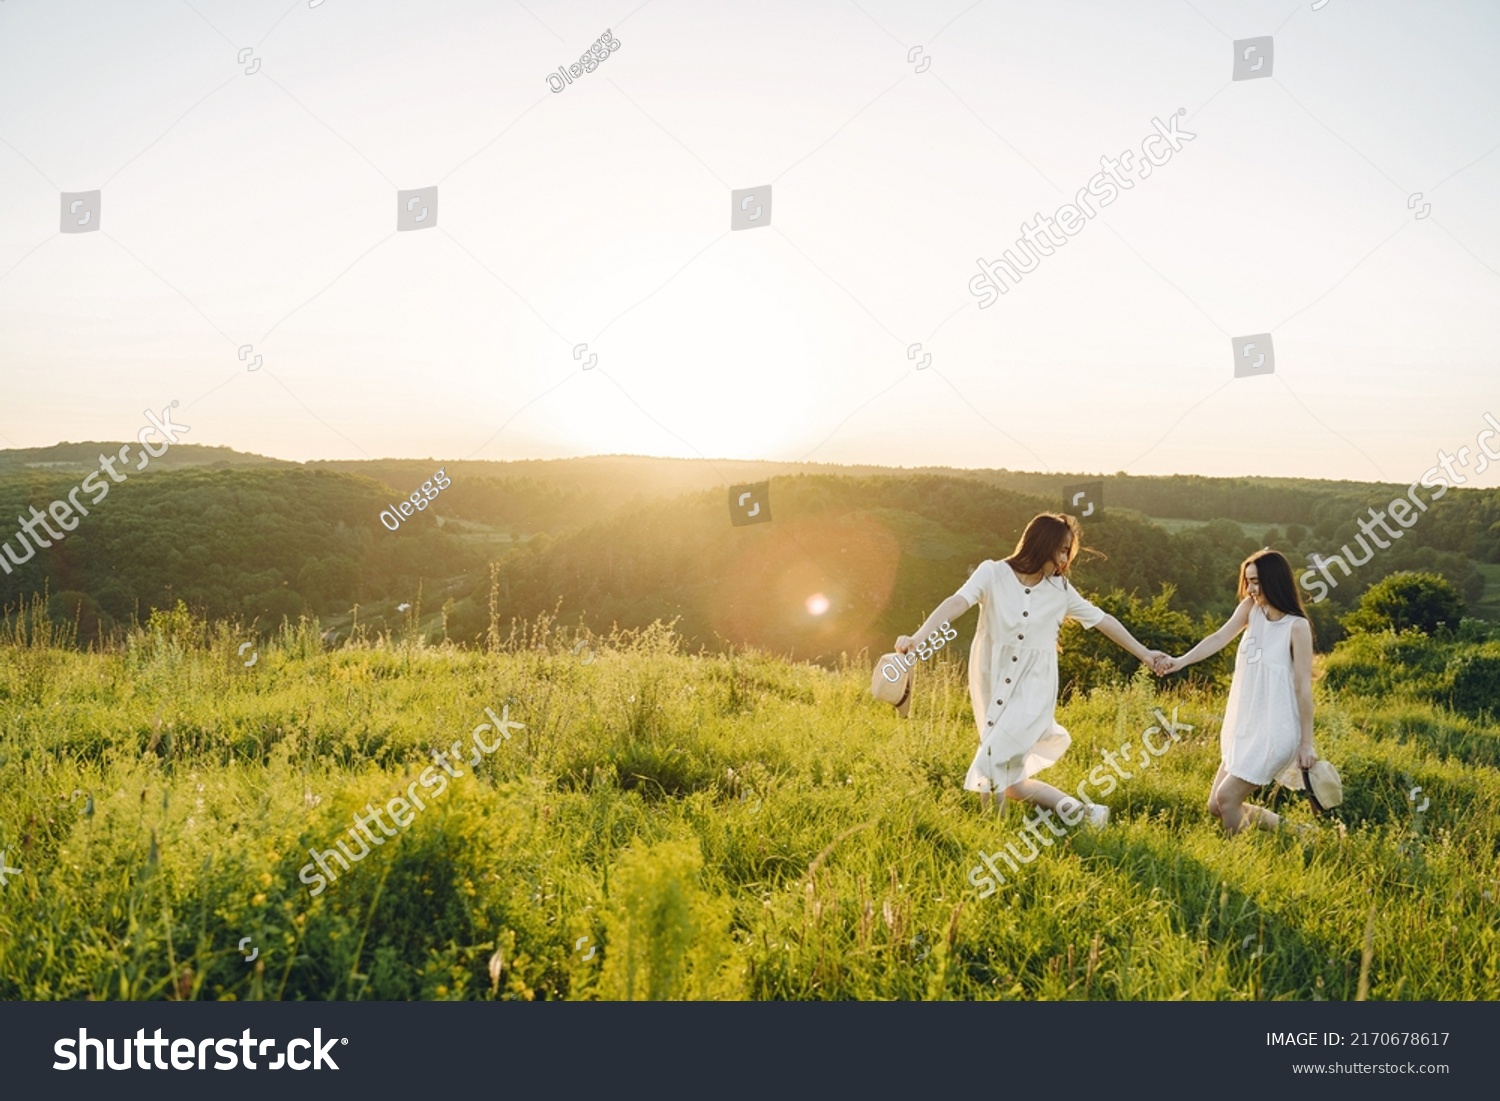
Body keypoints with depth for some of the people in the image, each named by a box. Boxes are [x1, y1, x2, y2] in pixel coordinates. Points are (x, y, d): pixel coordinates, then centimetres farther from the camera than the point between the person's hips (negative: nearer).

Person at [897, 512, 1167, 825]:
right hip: (993, 685, 1)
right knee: (1010, 783, 2)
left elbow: (1103, 620, 15)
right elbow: (957, 603, -20)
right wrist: (917, 637, -36)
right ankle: (1075, 808, 20)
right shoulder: (993, 573, -5)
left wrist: (1143, 653, 17)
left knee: (992, 768, -18)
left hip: (1033, 690, -1)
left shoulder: (1060, 589, 4)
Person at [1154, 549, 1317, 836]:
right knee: (1215, 806, 10)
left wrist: (1306, 744, -11)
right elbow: (1220, 637, -9)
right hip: (1245, 729, 8)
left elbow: (1304, 687, -12)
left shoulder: (1297, 626, -13)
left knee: (1226, 797, -11)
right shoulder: (1252, 608, 4)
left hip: (1274, 733, -8)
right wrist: (1181, 661, -25)